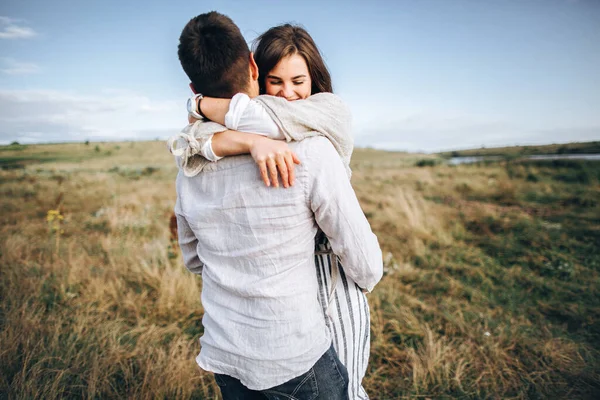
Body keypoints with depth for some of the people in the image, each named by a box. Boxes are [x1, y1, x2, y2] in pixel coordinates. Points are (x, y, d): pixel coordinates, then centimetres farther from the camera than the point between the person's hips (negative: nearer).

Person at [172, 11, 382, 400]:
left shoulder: (188, 167, -5)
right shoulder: (311, 150, -22)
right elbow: (367, 269, -15)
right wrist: (367, 277, 8)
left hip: (223, 357, 5)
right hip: (298, 360, -4)